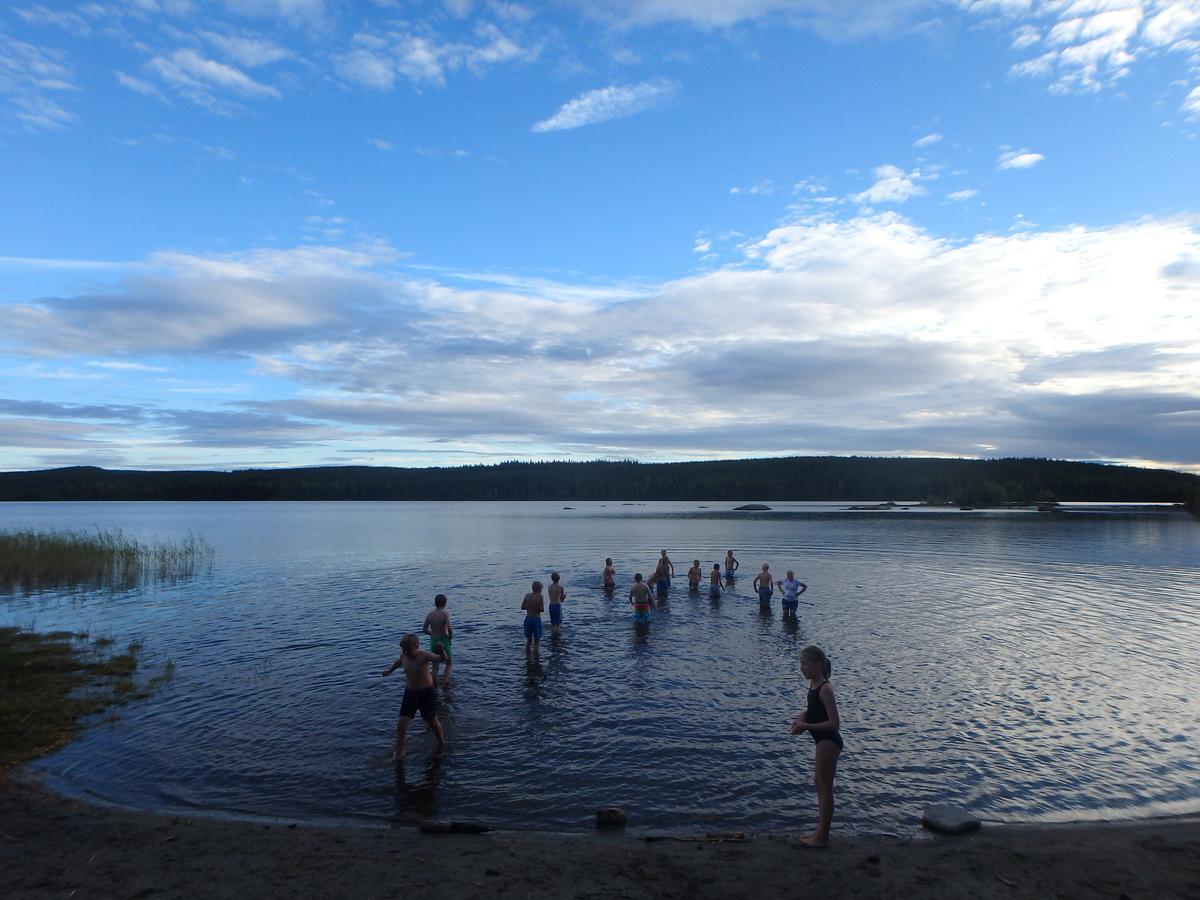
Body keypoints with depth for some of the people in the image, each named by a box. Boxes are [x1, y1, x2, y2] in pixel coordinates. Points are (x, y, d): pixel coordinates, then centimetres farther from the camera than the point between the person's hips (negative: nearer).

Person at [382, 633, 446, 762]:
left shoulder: (424, 656, -25)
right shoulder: (403, 655, -8)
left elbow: (441, 659, -44)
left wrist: (441, 651, -65)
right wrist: (390, 670, 28)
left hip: (426, 692, -4)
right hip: (410, 692, 5)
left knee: (432, 721, 13)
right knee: (402, 724, -3)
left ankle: (441, 743, 39)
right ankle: (398, 755, 8)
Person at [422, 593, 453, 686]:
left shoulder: (430, 614, 0)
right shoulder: (445, 613, -15)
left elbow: (424, 629, 5)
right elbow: (449, 628, -25)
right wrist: (450, 636, -6)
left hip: (433, 641, 4)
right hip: (444, 641, -4)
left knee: (435, 666, 16)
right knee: (449, 663, 15)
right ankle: (443, 685, 2)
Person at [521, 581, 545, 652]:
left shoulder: (527, 595, 1)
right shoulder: (540, 596, -12)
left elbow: (522, 607, 4)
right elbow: (542, 610, -14)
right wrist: (543, 604, 5)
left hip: (528, 619, 5)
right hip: (536, 619, -5)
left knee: (528, 639, 19)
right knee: (537, 640, 6)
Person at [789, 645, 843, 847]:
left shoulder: (825, 689, -23)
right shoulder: (813, 684, 4)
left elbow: (834, 723, -24)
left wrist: (806, 726, -24)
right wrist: (801, 718, 2)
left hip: (828, 742, -10)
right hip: (822, 741, 10)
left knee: (825, 787, 1)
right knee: (819, 783, 18)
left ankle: (822, 837, 13)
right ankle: (821, 831, 31)